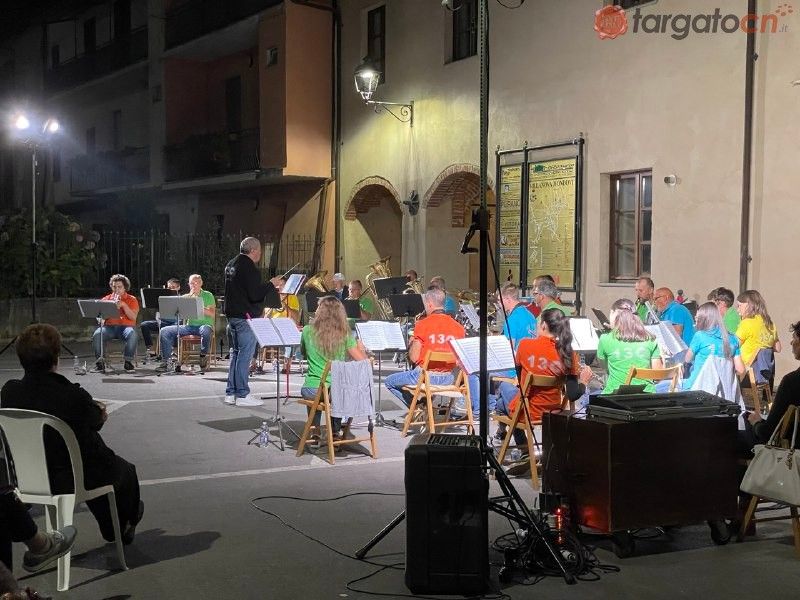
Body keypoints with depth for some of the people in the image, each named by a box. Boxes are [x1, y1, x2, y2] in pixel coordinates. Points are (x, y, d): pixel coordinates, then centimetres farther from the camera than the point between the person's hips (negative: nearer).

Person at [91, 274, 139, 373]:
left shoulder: (132, 299, 10)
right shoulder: (106, 299, 17)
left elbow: (133, 317, -3)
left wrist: (123, 305, -13)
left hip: (126, 327, -2)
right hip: (109, 327, 2)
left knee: (132, 334, -37)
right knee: (96, 334, -31)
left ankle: (128, 362, -27)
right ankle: (99, 363, -23)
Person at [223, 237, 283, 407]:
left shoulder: (231, 265, 14)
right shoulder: (248, 267, -16)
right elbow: (255, 294, -23)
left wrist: (269, 286, 19)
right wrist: (271, 284, -9)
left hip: (232, 315, 10)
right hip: (245, 316, -10)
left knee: (236, 352, 15)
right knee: (246, 353, -5)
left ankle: (231, 393, 18)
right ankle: (242, 395, -3)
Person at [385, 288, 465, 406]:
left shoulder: (423, 324, -12)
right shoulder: (458, 327, -1)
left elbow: (413, 358, -11)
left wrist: (411, 344, 8)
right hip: (447, 378, 6)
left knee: (389, 381, 15)